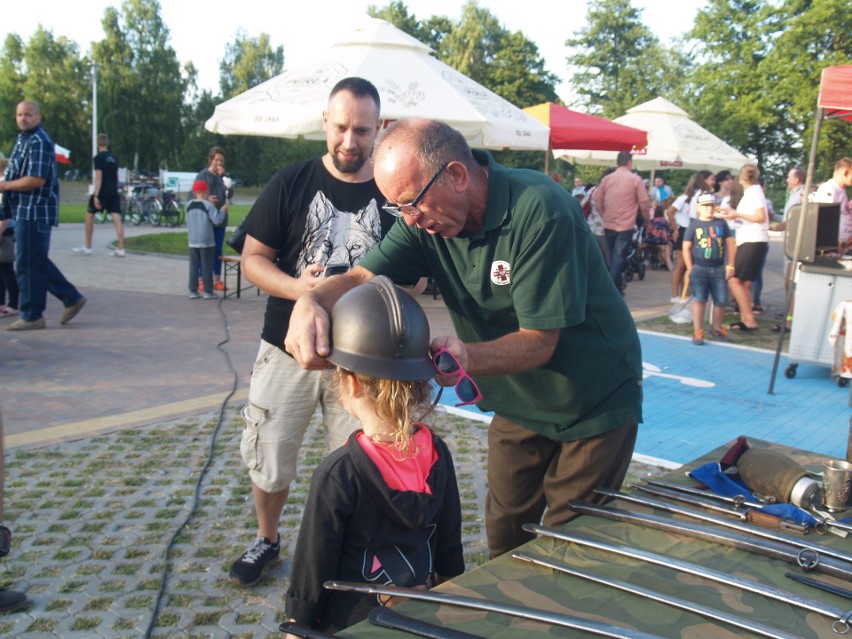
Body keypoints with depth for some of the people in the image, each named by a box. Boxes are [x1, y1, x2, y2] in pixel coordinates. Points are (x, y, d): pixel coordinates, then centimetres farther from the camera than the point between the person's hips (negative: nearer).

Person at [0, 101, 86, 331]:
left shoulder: (39, 142, -15)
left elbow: (36, 180, -23)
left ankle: (31, 316, 5)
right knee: (38, 262, 14)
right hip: (25, 211, 10)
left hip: (35, 211, -10)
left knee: (29, 265, -4)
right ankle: (71, 298, 21)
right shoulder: (23, 139, 17)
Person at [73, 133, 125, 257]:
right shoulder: (114, 158, 12)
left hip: (102, 192, -5)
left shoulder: (99, 158, -8)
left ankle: (87, 247, 15)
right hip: (114, 193, 5)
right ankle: (120, 249, -10)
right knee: (117, 219, -2)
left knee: (89, 215, 11)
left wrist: (96, 196, -18)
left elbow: (98, 177, -16)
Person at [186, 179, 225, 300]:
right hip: (206, 241, -5)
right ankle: (208, 292, 3)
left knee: (193, 266, 9)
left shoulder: (189, 205, 6)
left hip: (192, 241, 5)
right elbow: (217, 220, -15)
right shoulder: (208, 205, -12)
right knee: (207, 266, 1)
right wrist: (223, 210, 0)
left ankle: (193, 291, 10)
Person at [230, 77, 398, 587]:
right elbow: (253, 257, 0)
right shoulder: (291, 184, -1)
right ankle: (266, 540, 37)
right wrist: (294, 287, -20)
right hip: (287, 350, 1)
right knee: (268, 458, 11)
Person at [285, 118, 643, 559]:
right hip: (518, 405, 5)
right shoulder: (425, 217, -9)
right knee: (504, 537, 12)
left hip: (595, 406, -5)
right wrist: (312, 301, -41)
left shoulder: (540, 212, -28)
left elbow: (540, 341, -27)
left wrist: (467, 357, -45)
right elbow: (362, 279, -19)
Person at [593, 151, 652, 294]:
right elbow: (644, 203, -7)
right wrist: (647, 220, 8)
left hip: (609, 225, 4)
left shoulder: (607, 179, 3)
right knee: (619, 257, -2)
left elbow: (597, 201, 5)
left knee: (613, 257, 17)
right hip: (626, 225, -4)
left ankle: (618, 284, 29)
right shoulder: (635, 179, -7)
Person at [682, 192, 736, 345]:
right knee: (699, 299, -5)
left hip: (719, 269, 3)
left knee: (721, 300, 7)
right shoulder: (694, 225, -1)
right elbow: (686, 248, -1)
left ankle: (717, 328, 26)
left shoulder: (721, 223, 6)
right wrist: (690, 269, -5)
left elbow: (730, 243, 9)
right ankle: (697, 332, 0)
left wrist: (730, 266, 5)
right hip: (699, 269, -3)